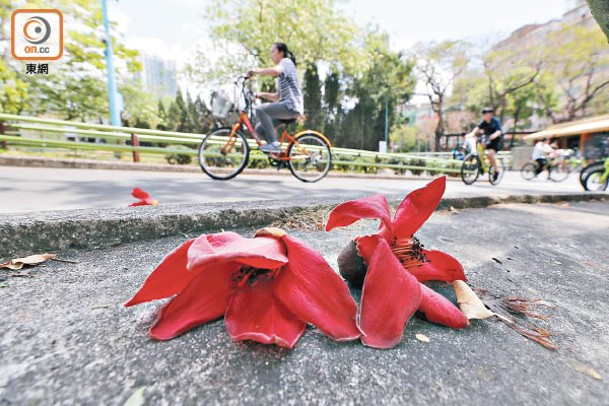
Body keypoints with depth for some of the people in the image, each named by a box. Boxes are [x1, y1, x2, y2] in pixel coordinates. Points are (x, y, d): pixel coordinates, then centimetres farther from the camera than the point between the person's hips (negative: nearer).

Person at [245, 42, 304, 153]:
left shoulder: (286, 62, 1)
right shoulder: (281, 75, 29)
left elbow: (275, 70, -23)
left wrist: (255, 71, -14)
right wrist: (261, 94, 14)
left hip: (291, 106, -9)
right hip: (287, 107, 9)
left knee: (260, 109, -23)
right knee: (260, 128, 4)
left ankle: (273, 143, -22)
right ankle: (276, 151, 9)